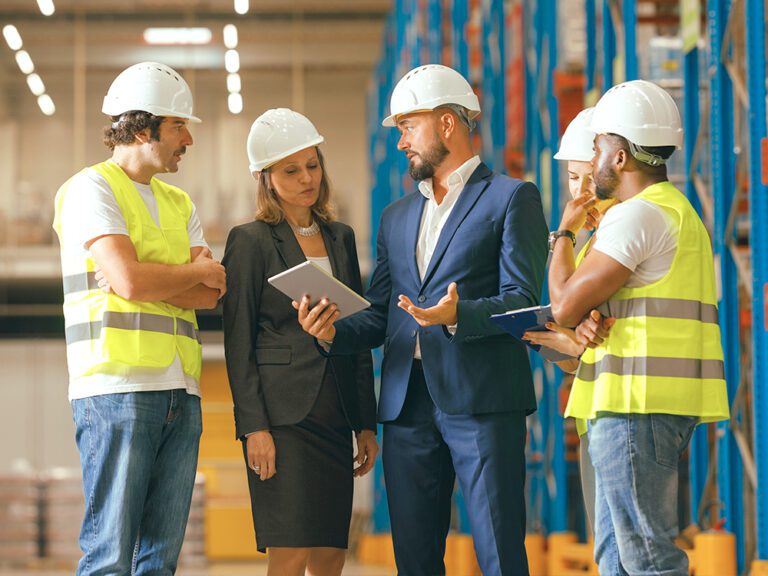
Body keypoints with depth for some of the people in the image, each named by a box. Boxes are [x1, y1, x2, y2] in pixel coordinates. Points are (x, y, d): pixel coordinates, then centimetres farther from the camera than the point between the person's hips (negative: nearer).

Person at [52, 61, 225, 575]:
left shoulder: (179, 205, 22)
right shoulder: (93, 188, -1)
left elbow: (211, 295, 9)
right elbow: (127, 278, -14)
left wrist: (153, 282, -9)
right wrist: (197, 271, 2)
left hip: (180, 392, 7)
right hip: (119, 387, -7)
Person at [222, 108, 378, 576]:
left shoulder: (341, 238, 16)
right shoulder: (251, 241, -1)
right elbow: (238, 343, -5)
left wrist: (367, 423, 13)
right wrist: (254, 427, -13)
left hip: (334, 414, 6)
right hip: (284, 414, -6)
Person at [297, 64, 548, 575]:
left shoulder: (511, 198, 2)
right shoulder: (397, 217, 23)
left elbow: (523, 301, -7)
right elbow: (380, 315, 19)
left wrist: (458, 315, -24)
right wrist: (333, 331, -2)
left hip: (480, 399, -6)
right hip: (407, 403, 6)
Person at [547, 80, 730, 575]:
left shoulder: (639, 214, -12)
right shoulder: (679, 211, 22)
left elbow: (565, 306, -12)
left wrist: (564, 233, 5)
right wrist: (592, 321, -1)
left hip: (637, 405, -11)